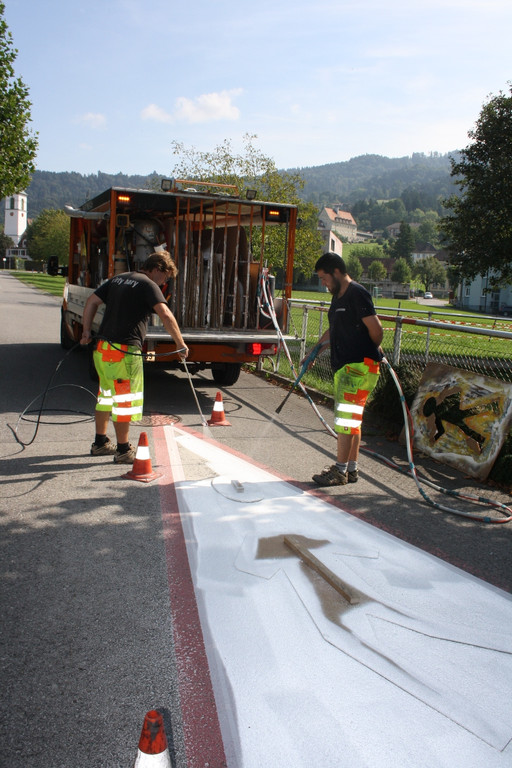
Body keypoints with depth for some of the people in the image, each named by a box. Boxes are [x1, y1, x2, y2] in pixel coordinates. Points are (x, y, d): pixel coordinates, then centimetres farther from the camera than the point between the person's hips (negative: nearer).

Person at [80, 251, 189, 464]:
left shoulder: (118, 279, 17)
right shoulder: (148, 285, -7)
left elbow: (91, 302, 16)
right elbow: (166, 315, -20)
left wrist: (87, 331, 15)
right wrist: (181, 344, -17)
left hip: (102, 347, 8)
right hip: (125, 351, -8)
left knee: (107, 395, 20)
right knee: (125, 399, 1)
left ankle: (100, 443, 31)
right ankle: (123, 450, 8)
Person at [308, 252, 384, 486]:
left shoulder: (356, 294, -14)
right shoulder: (338, 296, 15)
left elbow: (376, 330, -19)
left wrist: (372, 349, -1)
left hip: (360, 366, -10)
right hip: (343, 365, 10)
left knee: (345, 418, -6)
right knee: (351, 418, 13)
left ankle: (340, 471, 1)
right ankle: (352, 468, 22)